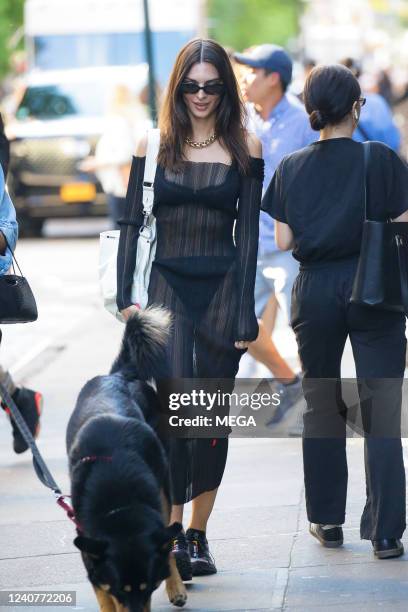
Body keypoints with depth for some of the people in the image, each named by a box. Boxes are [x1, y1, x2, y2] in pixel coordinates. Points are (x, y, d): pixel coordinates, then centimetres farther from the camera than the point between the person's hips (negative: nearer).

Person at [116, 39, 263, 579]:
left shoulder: (245, 148, 3)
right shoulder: (155, 146, 4)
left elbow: (248, 231, 1)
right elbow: (132, 223, 5)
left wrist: (245, 310, -4)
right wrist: (125, 296, -4)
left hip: (223, 288, 1)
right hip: (169, 287, -1)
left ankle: (198, 535, 16)